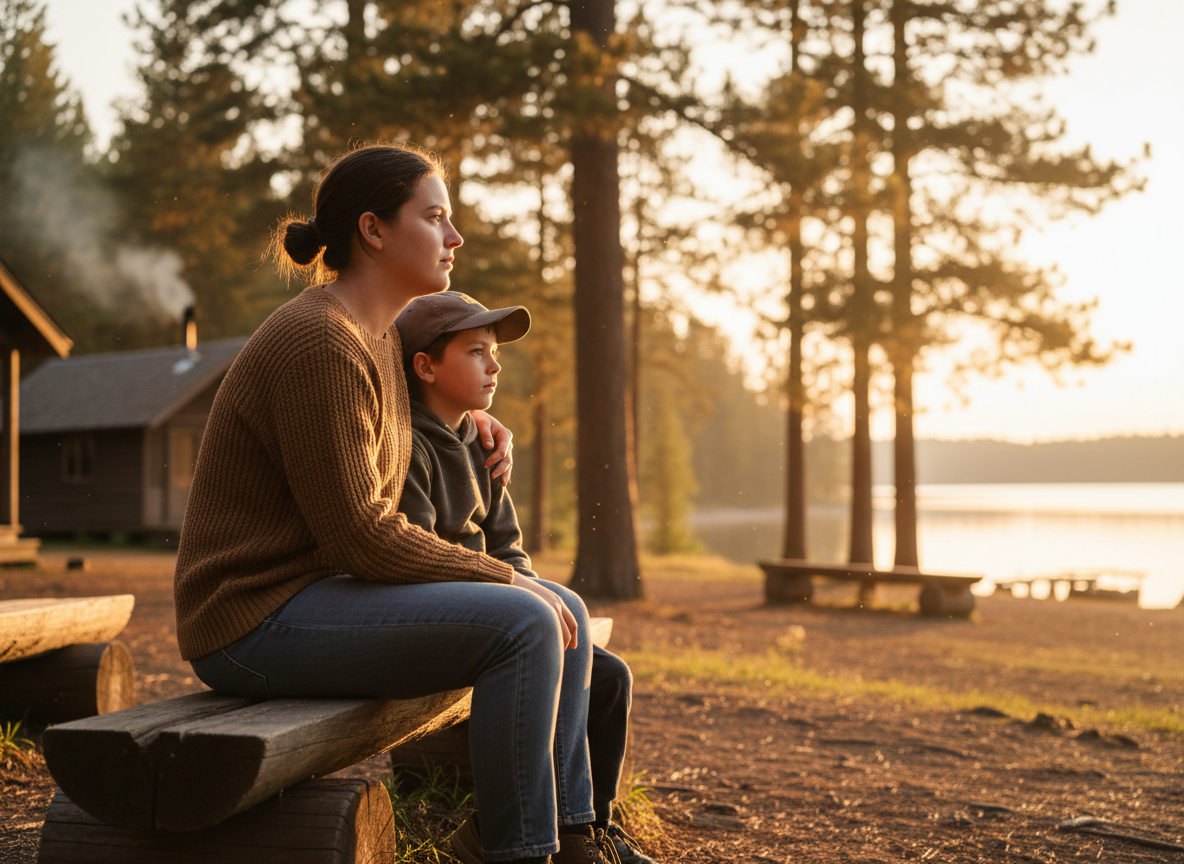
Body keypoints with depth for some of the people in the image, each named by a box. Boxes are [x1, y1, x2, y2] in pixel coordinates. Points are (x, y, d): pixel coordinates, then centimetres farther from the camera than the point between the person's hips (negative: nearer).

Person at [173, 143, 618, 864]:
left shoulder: (382, 335, 10)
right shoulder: (321, 346, -20)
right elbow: (359, 534, -22)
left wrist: (475, 415, 20)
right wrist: (504, 577, -14)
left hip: (324, 594, 10)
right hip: (259, 620, -10)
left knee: (564, 615, 5)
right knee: (523, 625, -24)